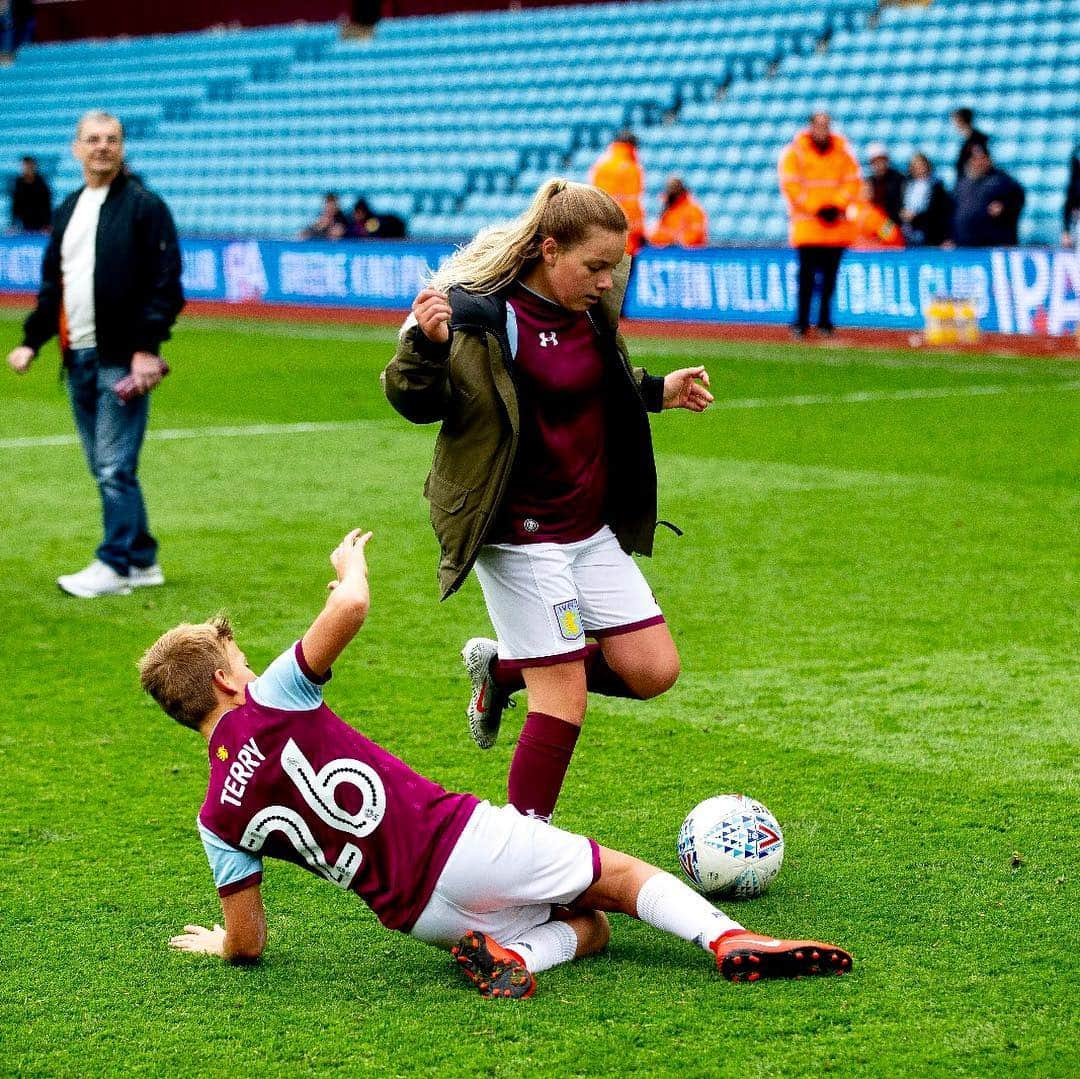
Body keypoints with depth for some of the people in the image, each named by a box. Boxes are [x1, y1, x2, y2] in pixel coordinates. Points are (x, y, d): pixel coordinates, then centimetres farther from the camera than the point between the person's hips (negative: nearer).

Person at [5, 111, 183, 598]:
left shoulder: (144, 207, -5)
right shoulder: (67, 210, 17)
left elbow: (165, 282, -10)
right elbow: (52, 284, 22)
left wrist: (146, 347, -18)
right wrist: (32, 340, 11)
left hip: (122, 359, -7)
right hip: (77, 358, 7)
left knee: (114, 466, -9)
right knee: (105, 468, 10)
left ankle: (115, 566, -4)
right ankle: (142, 559, 19)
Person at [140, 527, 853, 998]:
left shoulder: (218, 819, 7)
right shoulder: (273, 700, -4)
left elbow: (247, 944, 9)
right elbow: (350, 606, -15)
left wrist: (219, 943, 33)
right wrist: (350, 563, 9)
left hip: (417, 915, 5)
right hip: (458, 840, -5)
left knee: (588, 927, 25)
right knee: (620, 876, 12)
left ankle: (501, 953, -7)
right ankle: (726, 938, -15)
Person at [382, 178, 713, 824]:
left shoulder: (589, 312, 7)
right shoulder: (484, 313, -17)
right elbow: (418, 403, -16)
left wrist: (658, 392, 17)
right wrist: (426, 346, -34)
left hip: (594, 528, 8)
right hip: (523, 535, -8)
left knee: (653, 671, 4)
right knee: (566, 699, -8)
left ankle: (502, 669, 23)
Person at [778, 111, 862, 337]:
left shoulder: (843, 152, 10)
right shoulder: (795, 152, 0)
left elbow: (853, 181, 8)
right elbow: (790, 185, -6)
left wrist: (837, 206, -7)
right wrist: (815, 209, -12)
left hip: (837, 224, 3)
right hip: (807, 224, -3)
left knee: (830, 275, 5)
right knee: (807, 275, -7)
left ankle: (825, 319, 12)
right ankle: (801, 322, -3)